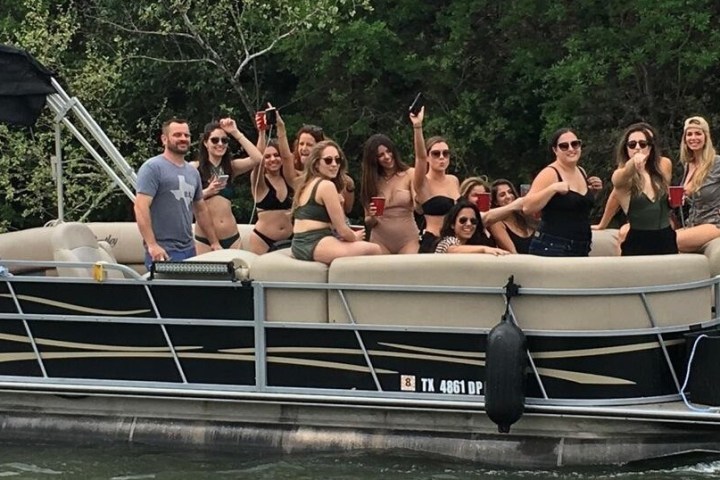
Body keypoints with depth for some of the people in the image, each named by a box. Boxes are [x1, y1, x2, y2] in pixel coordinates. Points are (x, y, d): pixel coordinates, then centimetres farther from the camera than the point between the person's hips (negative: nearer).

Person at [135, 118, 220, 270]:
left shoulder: (192, 172, 16)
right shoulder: (153, 168, -8)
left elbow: (201, 209, 25)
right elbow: (141, 207, -16)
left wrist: (214, 242, 21)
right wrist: (152, 245, -24)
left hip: (189, 250, 7)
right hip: (163, 252, -7)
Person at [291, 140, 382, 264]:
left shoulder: (308, 184, 19)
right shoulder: (326, 185, -10)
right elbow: (341, 230, -10)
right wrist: (355, 237, 11)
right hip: (316, 244, -10)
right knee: (374, 249, -4)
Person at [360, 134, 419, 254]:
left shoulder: (410, 175, 2)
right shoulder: (372, 181, 9)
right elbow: (368, 222, 13)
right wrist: (372, 217, -8)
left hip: (408, 239, -2)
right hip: (381, 240, 2)